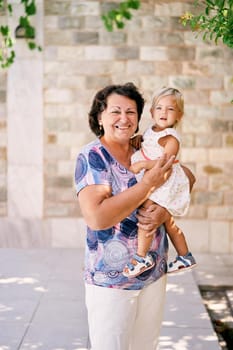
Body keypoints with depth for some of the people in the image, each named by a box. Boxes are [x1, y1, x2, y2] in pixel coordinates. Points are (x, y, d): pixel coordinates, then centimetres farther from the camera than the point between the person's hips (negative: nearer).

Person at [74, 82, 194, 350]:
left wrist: (165, 212, -13)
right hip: (111, 281, -5)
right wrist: (149, 182, -23)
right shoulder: (92, 156, -14)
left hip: (155, 276, 6)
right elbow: (96, 217, -27)